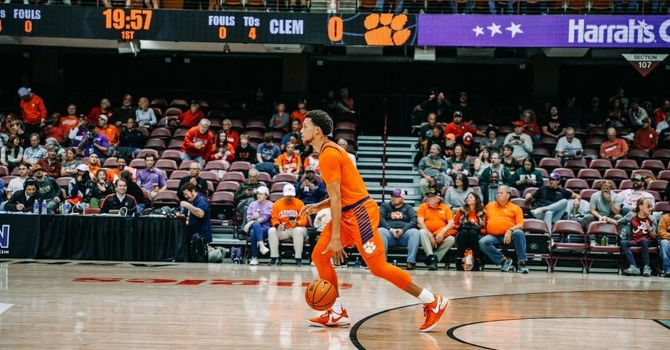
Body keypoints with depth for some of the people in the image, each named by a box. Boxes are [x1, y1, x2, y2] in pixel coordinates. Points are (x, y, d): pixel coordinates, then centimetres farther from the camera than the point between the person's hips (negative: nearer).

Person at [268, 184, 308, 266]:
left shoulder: (299, 203, -2)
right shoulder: (277, 204, 4)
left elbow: (304, 220, -7)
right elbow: (275, 219, 3)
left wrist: (297, 223, -30)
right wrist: (278, 225, -20)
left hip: (296, 229, -2)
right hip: (282, 231, 2)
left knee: (298, 230, -36)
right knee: (271, 230, -25)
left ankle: (298, 258, -31)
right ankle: (274, 257, -19)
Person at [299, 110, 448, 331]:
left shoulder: (328, 154, -14)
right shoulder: (330, 151, 16)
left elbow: (336, 198, -19)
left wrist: (336, 238, -20)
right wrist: (317, 207, 12)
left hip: (359, 213, -10)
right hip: (349, 212, 10)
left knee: (379, 267, -9)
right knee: (319, 255, 6)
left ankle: (433, 302, -3)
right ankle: (337, 313, 10)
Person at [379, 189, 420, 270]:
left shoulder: (408, 208, 20)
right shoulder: (385, 206, 21)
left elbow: (414, 221, 3)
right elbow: (381, 219, 4)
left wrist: (403, 230, -15)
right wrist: (390, 229, -15)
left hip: (404, 234, 0)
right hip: (389, 234, 0)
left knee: (415, 232, -31)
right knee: (381, 231, -33)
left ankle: (411, 262, -37)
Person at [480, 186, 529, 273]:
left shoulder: (515, 208, 13)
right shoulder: (489, 206, 23)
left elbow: (520, 225, 1)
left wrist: (510, 231, -16)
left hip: (509, 235, -2)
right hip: (493, 236, 2)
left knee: (519, 233, -35)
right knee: (482, 242, -30)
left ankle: (522, 263, -26)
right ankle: (503, 260, -20)